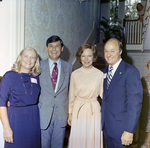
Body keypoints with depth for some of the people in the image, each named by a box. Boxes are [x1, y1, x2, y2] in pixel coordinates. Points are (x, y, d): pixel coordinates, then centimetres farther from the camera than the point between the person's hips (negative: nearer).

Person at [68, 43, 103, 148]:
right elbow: (72, 96, 7)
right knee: (78, 139, 10)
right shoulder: (75, 74, 0)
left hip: (93, 110, -1)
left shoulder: (99, 74, -4)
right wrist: (70, 114, 10)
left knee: (93, 139, 9)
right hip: (78, 109, 1)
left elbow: (103, 94, 5)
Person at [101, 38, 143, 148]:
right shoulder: (105, 71, 10)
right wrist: (102, 119, 6)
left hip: (121, 128, -6)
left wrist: (130, 130, -22)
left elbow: (135, 102, -18)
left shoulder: (131, 71, -14)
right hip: (106, 126, 7)